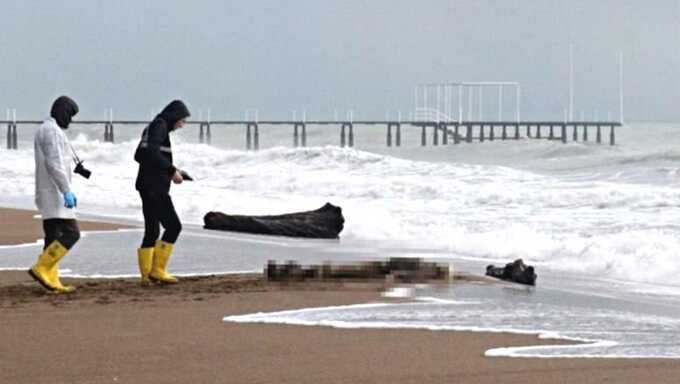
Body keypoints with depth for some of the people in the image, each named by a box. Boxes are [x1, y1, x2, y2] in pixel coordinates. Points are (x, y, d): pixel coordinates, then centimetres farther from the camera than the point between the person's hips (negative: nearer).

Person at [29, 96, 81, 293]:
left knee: (54, 237, 8)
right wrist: (67, 191, -24)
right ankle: (41, 268, -14)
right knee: (71, 233, -12)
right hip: (54, 194, -11)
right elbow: (55, 164, -23)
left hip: (48, 194, 11)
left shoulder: (43, 130, 19)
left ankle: (51, 280, 5)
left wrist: (67, 191, 24)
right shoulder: (53, 131, -14)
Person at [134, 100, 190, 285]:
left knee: (152, 230, 10)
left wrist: (170, 170, 21)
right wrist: (171, 170, -18)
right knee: (173, 225, -9)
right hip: (155, 187, -10)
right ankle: (157, 269, -9)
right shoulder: (160, 126, -8)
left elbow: (139, 155, 25)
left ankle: (147, 274, 9)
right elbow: (152, 152, -22)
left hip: (146, 185, 10)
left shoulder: (151, 127, 21)